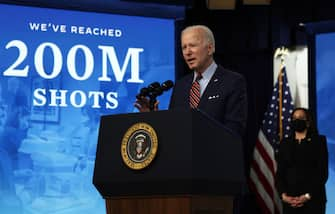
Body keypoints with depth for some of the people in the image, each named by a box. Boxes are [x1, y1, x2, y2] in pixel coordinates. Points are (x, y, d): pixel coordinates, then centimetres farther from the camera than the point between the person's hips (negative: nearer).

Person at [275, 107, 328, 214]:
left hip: (313, 199, -2)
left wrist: (308, 196, -13)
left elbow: (322, 172, -4)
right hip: (290, 200, 3)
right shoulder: (285, 144, 13)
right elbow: (279, 173, 8)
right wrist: (283, 195, -9)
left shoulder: (319, 141, 4)